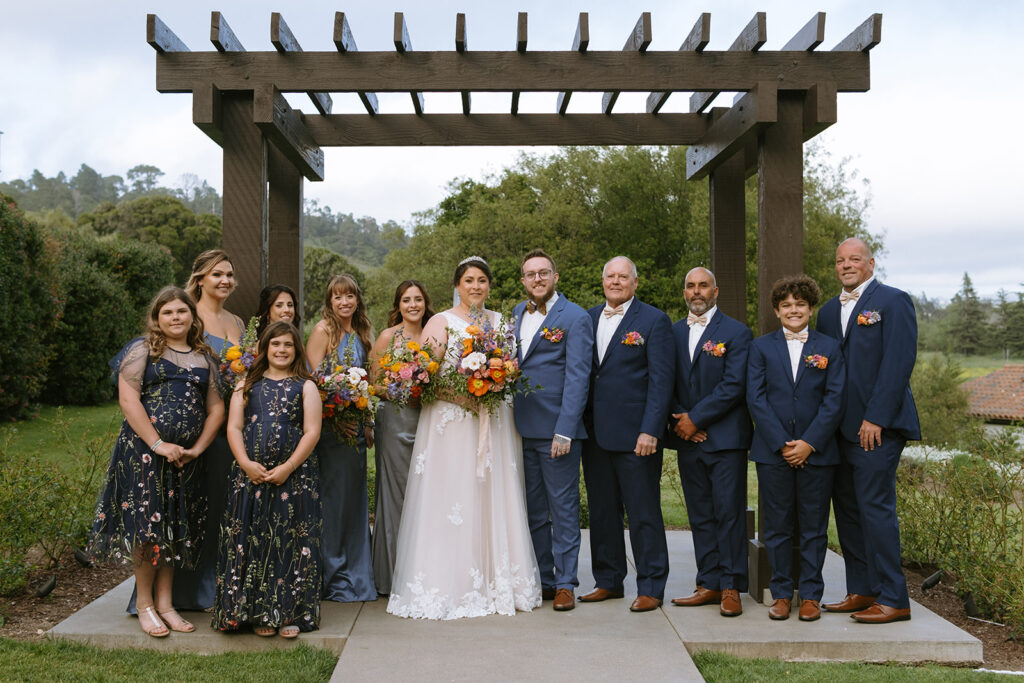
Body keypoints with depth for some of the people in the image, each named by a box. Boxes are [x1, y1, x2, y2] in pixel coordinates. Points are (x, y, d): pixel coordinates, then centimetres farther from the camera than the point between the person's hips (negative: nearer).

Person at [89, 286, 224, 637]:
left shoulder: (204, 358, 12)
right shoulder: (142, 350, -1)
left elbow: (216, 408, 12)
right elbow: (128, 400, -10)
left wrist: (197, 448, -1)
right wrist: (158, 444, -15)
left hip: (184, 458, 4)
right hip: (143, 450, -4)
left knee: (176, 528, 8)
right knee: (147, 523, -4)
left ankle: (165, 603, 18)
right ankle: (145, 604, 11)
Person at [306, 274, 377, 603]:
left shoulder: (362, 333, 13)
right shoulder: (323, 331, -7)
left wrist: (367, 424, 12)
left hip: (355, 424, 7)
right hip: (331, 424, -7)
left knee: (355, 497, 11)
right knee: (334, 496, -3)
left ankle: (356, 576, 22)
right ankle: (334, 578, 9)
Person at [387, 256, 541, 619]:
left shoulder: (500, 321, 14)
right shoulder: (441, 322, 1)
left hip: (494, 422, 4)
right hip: (452, 422, -4)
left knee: (494, 497, 4)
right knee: (451, 497, -5)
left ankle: (497, 581, 13)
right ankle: (451, 585, 2)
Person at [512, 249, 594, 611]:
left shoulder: (575, 318, -7)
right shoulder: (517, 314, 13)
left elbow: (577, 378, -12)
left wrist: (565, 431, -18)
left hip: (557, 431, -6)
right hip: (523, 430, 6)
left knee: (563, 509, 3)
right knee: (533, 511, 13)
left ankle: (565, 583, 14)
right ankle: (541, 581, 24)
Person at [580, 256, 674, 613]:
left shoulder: (654, 321, -2)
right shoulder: (588, 318, 13)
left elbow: (661, 379, -8)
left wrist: (650, 430, -15)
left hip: (635, 435, -5)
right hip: (595, 433, 5)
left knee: (644, 514, 1)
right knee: (601, 512, 13)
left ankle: (651, 587, 13)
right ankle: (608, 581, 25)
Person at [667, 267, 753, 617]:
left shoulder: (736, 332, -1)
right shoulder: (673, 333, 13)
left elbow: (734, 385, -10)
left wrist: (696, 419, -12)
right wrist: (679, 422, -3)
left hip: (725, 439, -4)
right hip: (687, 441, 5)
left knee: (729, 513, -3)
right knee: (700, 516, 9)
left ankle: (731, 587, 5)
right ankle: (709, 584, 16)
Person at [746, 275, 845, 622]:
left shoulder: (829, 347, 6)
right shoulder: (761, 347, 7)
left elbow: (834, 400, 0)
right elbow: (755, 398, 0)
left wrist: (809, 443, -10)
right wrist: (781, 444, -9)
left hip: (816, 452, 0)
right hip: (772, 451, 0)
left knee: (814, 527, 6)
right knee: (776, 526, 5)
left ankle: (811, 594, 17)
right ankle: (781, 593, 17)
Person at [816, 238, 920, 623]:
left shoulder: (892, 301, -4)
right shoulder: (829, 310, 17)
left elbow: (899, 363, -12)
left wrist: (875, 418, -17)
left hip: (877, 425, -7)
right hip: (841, 428, 7)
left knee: (875, 507, -8)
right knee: (846, 508, 10)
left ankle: (893, 599, 1)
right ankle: (861, 591, 20)